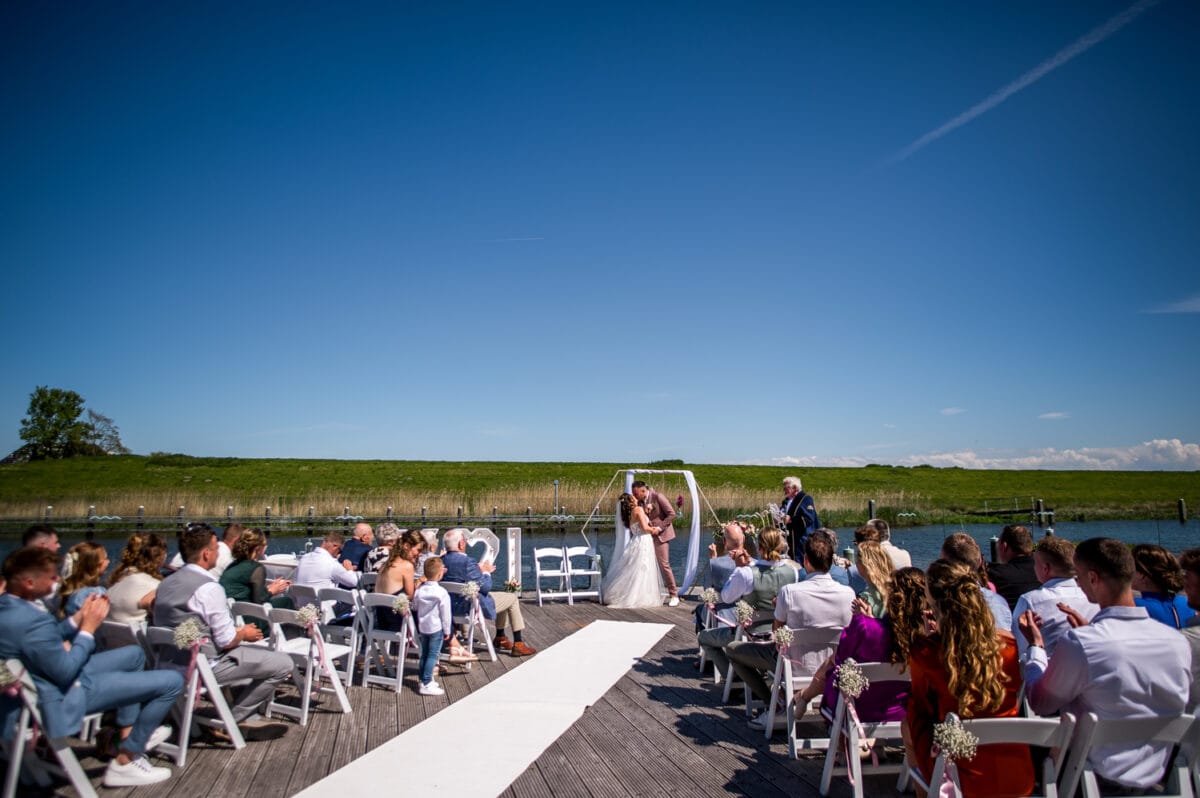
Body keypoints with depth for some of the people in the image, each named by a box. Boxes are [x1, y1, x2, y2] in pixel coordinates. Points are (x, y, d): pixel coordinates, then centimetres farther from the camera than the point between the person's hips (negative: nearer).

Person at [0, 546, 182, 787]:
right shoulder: (30, 621, -34)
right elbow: (66, 672, -25)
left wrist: (78, 617, 0)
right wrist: (88, 628, -16)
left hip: (45, 678, 11)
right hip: (63, 697, -10)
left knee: (135, 654, 28)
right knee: (172, 682, -13)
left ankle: (127, 733, 29)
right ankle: (125, 760, 3)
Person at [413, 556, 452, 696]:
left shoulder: (419, 590, 0)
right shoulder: (441, 592, -17)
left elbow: (414, 607, 14)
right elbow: (445, 614, -12)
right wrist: (447, 630, -3)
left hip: (422, 627, 6)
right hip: (436, 628, -6)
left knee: (424, 654, 15)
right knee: (433, 655, -3)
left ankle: (424, 680, 24)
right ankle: (426, 684, -5)